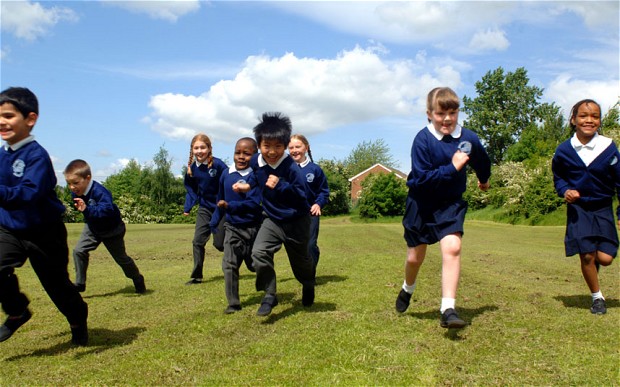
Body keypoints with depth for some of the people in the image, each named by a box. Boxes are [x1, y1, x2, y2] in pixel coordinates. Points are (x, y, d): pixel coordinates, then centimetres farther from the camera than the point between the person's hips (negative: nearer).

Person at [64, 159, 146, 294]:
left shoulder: (99, 192, -37)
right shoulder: (75, 193, -14)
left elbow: (107, 209, -53)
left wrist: (87, 209, -60)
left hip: (112, 230, -6)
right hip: (92, 228, 6)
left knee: (121, 257, 9)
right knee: (79, 250, -12)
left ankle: (138, 280, 33)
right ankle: (79, 284, 2)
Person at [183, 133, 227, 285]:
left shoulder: (218, 164, -19)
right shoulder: (192, 168, -4)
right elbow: (191, 189, 9)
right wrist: (187, 207, 2)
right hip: (205, 208, 4)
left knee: (219, 244, 2)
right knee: (198, 241, -2)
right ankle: (197, 276, 9)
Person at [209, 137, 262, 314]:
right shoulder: (226, 174, 1)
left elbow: (254, 203, -25)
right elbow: (221, 200, 16)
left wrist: (230, 206, -34)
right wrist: (214, 221, 20)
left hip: (252, 228, -4)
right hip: (232, 227, 4)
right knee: (229, 264, -3)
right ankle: (233, 303, 7)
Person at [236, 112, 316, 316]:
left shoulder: (291, 167, -27)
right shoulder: (256, 161, -8)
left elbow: (301, 195, -31)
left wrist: (280, 185, -42)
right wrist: (249, 185, 5)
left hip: (296, 221, -4)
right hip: (272, 219, 4)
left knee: (300, 260, 14)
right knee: (259, 252, -18)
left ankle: (308, 286, 48)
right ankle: (269, 295, -2)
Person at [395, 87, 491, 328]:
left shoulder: (468, 138, -9)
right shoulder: (423, 139, -19)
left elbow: (482, 162, 14)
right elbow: (421, 178, -25)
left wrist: (484, 180, 31)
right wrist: (452, 168, -31)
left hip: (451, 203, 1)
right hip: (421, 204, -1)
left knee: (452, 247, -21)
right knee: (415, 257, 9)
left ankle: (448, 310, -16)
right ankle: (408, 289, 42)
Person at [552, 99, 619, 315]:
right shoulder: (564, 150, -8)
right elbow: (558, 177, 9)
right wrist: (565, 191, -13)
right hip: (578, 209, 0)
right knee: (586, 255, -4)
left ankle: (594, 261, 33)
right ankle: (597, 297, 19)